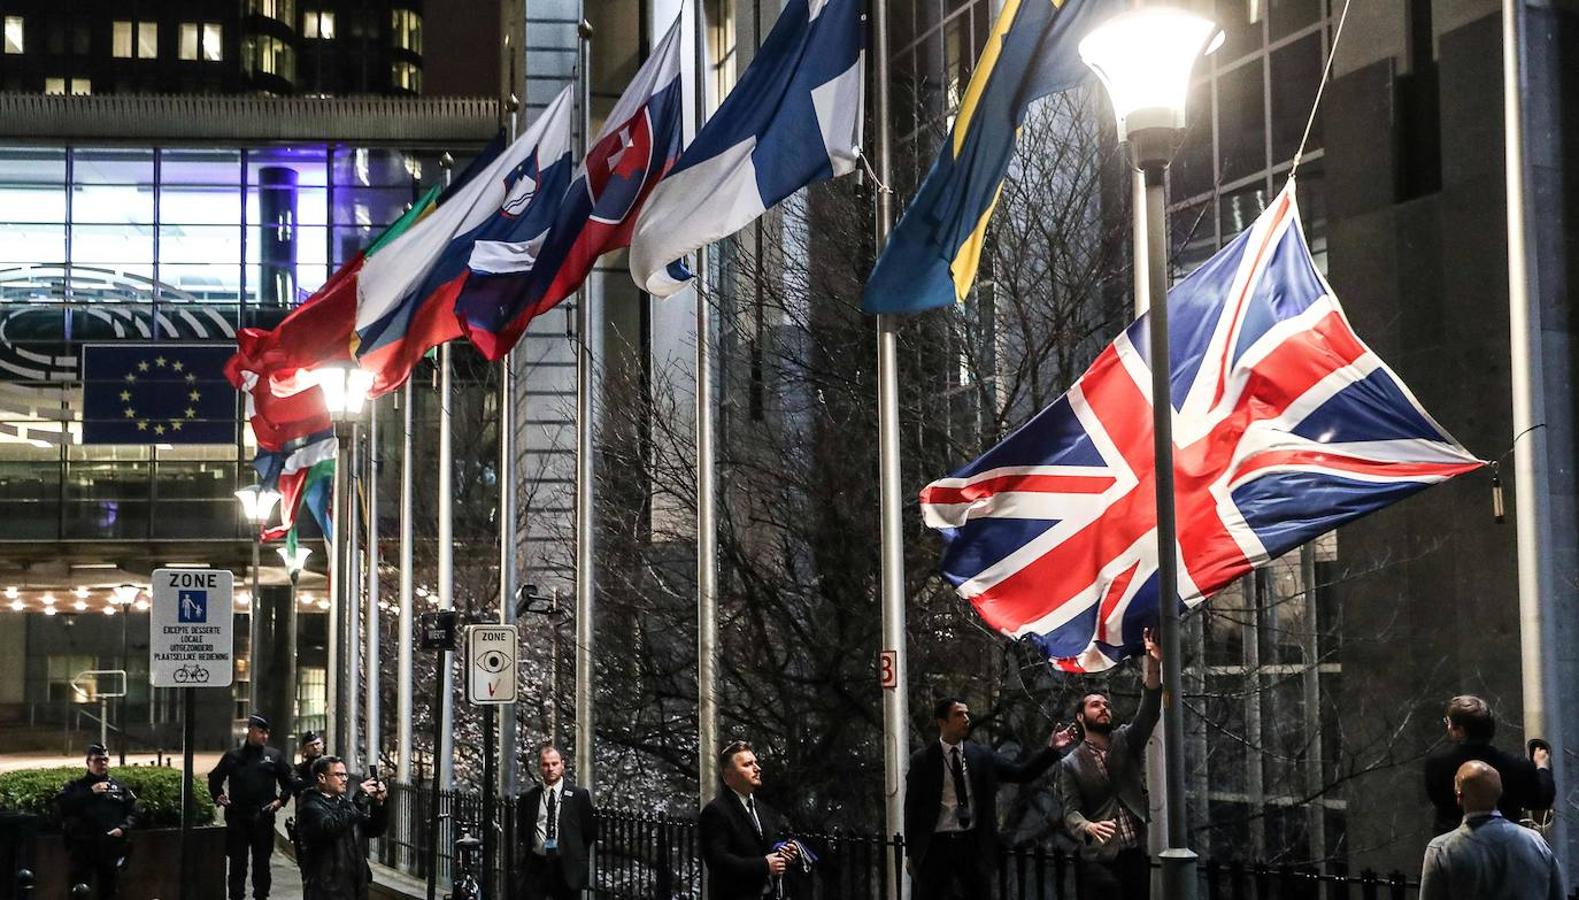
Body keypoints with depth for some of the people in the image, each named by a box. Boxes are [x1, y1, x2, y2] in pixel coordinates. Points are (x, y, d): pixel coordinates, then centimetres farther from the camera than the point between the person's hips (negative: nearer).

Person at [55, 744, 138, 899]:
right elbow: (61, 804, -10)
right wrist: (90, 792, -14)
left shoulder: (120, 787, 14)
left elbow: (132, 812, 9)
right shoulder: (75, 786, 8)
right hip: (82, 848, -2)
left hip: (111, 847, 2)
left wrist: (123, 828, -11)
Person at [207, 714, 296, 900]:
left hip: (263, 817, 0)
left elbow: (289, 781, 12)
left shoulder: (274, 756, 6)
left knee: (262, 860, 6)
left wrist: (281, 799, -1)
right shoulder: (233, 756, 6)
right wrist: (218, 796, 4)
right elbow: (214, 778, 18)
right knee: (237, 860, 3)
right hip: (237, 817, 0)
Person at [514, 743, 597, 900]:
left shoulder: (579, 795, 2)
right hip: (535, 867, 1)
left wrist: (580, 859, 7)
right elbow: (521, 831, 18)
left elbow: (590, 832, 7)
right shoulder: (528, 798, 6)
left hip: (567, 868, -1)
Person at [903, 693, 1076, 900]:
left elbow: (1021, 773, 2)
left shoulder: (981, 756, 5)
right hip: (936, 844, -2)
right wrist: (911, 852, -2)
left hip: (973, 843, 2)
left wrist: (1051, 750, -10)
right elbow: (912, 807, 0)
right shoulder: (923, 760, -3)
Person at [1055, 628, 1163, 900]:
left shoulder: (1125, 741, 12)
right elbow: (1070, 812, -3)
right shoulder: (1071, 764, 6)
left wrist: (1154, 665, -22)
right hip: (1100, 860, -3)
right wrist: (1088, 827, -28)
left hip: (1138, 854, 3)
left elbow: (1149, 713, -6)